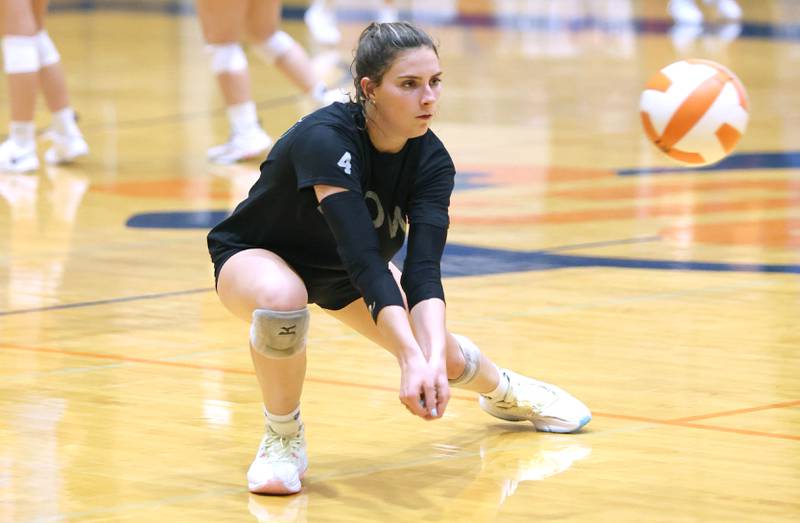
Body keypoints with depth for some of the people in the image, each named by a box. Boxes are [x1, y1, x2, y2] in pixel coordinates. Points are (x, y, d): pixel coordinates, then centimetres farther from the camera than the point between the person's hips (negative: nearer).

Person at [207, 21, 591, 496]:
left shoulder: (431, 161, -20)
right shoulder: (326, 140, -38)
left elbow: (423, 269, -29)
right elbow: (364, 260, -45)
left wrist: (433, 358, -45)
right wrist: (411, 359, -52)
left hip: (340, 270, 6)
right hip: (255, 256, -5)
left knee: (441, 356, 1)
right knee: (282, 297, -39)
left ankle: (506, 392, 39)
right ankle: (283, 439, -14)